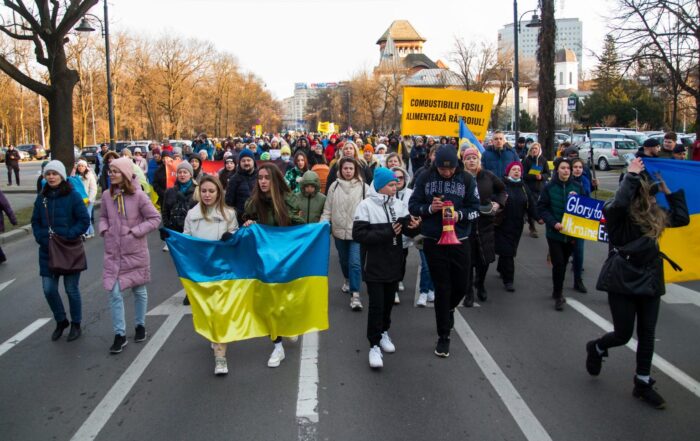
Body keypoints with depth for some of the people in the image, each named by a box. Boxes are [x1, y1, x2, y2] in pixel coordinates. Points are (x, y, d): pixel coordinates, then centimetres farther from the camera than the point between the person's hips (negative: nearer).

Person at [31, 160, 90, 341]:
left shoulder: (72, 196, -8)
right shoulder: (42, 197, 5)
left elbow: (84, 220, -9)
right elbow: (35, 221, 11)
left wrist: (69, 236, -18)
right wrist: (41, 238, -5)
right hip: (47, 251, 4)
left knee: (71, 289, 6)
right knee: (48, 289, 5)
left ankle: (75, 324, 24)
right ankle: (61, 321, 28)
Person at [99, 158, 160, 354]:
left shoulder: (138, 196, -13)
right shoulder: (107, 195, -2)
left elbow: (155, 218, -8)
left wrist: (136, 231, -16)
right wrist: (104, 229, -4)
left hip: (136, 251, -2)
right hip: (113, 252, 3)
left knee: (139, 290, 14)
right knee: (114, 293, -2)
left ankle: (140, 325, 34)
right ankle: (120, 335, 9)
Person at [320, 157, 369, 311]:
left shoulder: (363, 187, -6)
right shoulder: (334, 186, 2)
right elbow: (327, 209, 4)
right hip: (339, 230, 3)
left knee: (355, 262, -10)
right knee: (343, 260, 21)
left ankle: (355, 295, -5)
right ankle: (348, 280, 49)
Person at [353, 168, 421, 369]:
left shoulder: (399, 205, 3)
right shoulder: (366, 206, -11)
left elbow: (408, 230, 2)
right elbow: (358, 234, -18)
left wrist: (414, 227, -22)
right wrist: (387, 233, -23)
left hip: (394, 263, 5)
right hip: (374, 265, -5)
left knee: (389, 301, 17)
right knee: (376, 304, -5)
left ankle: (383, 332, 37)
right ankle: (374, 345, 3)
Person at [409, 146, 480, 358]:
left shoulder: (467, 179, -4)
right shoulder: (425, 178, -4)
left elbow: (475, 209, -1)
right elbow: (412, 205, 1)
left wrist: (460, 215, -20)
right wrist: (429, 208, -19)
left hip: (460, 241, 1)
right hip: (434, 242, -1)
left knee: (461, 285, 10)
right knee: (442, 288, 3)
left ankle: (449, 308, 46)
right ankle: (443, 336, 14)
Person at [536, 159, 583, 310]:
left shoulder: (577, 187, 1)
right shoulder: (549, 187, -5)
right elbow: (541, 208, -7)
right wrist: (553, 223, -18)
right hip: (554, 233, -3)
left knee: (564, 263, 13)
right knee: (558, 263, -8)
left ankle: (558, 291, 30)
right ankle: (558, 295, 6)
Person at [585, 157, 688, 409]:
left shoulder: (654, 213, 4)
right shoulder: (616, 212, -16)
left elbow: (682, 218, 14)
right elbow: (619, 203, -39)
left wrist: (669, 192, 7)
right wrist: (631, 176, -28)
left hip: (649, 281, 6)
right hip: (623, 281, -6)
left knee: (647, 335, 11)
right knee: (623, 334, 2)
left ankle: (643, 384, 25)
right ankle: (596, 349, 36)